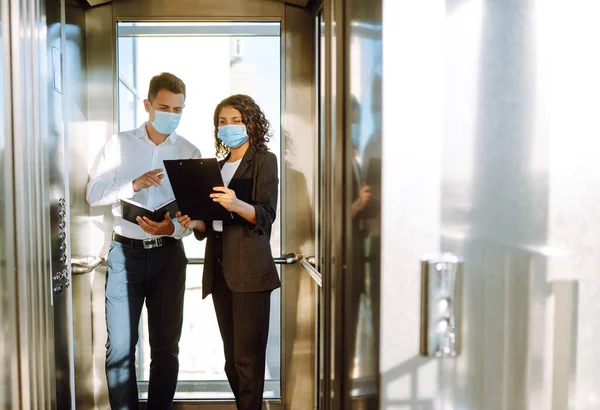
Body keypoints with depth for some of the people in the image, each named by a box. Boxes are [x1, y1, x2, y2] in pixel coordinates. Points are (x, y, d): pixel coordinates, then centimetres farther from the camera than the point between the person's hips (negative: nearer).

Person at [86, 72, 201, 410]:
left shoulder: (190, 153, 4)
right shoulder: (119, 143, 5)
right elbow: (94, 194, -2)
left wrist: (173, 228, -21)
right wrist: (134, 185, -18)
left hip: (168, 254, 1)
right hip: (126, 252, 0)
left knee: (166, 345, 9)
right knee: (120, 346, 2)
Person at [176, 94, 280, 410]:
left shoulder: (263, 160, 2)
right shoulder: (218, 166, 20)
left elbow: (266, 216, -10)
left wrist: (236, 204, -28)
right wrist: (194, 223, -1)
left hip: (249, 269, -6)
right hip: (219, 268, 6)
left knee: (248, 358, -5)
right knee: (232, 359, 10)